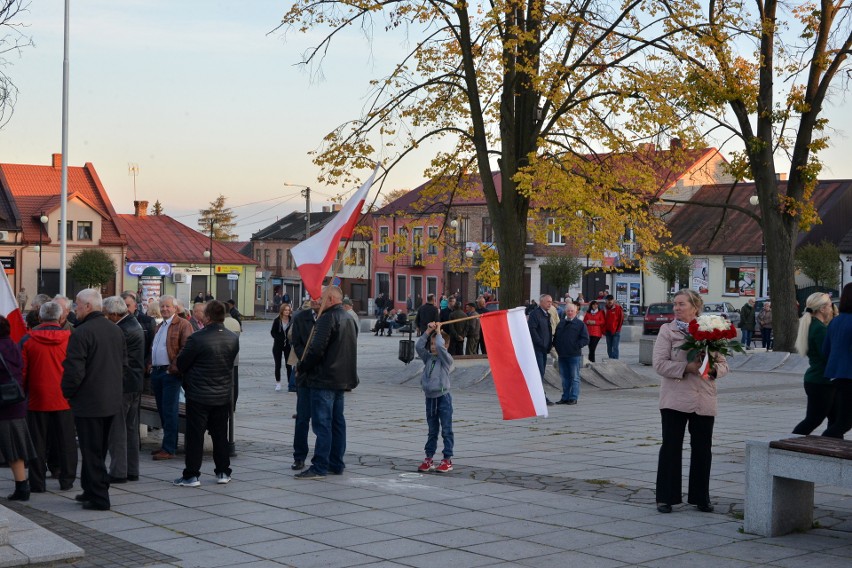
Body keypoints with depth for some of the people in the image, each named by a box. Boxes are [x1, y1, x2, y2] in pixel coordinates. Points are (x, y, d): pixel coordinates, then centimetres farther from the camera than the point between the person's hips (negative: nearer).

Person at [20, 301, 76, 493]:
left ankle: (37, 483, 8)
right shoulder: (70, 338, -4)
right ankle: (67, 480, 13)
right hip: (64, 400, 0)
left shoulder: (28, 339, -4)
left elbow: (22, 371, 0)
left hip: (37, 399, 0)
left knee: (38, 443, 7)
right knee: (65, 441, 9)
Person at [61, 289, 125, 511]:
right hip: (112, 400, 8)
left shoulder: (82, 333, -18)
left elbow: (74, 370, -20)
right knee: (98, 449, 18)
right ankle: (91, 490, 27)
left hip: (88, 402, -8)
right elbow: (123, 362, 15)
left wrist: (68, 392, -4)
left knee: (91, 451, 0)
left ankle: (99, 498, 1)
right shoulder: (116, 330, 8)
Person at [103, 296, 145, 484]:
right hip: (136, 384, 10)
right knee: (132, 428, 14)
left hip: (122, 385, -10)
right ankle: (132, 471, 19)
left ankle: (118, 472, -2)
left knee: (117, 430, -4)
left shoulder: (122, 330, -19)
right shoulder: (135, 325, 12)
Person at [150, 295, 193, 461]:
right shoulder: (160, 326, 21)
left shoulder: (183, 325, -8)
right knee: (162, 411, 11)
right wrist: (151, 365, 14)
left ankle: (169, 449, -7)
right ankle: (169, 445, 19)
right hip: (156, 372, 9)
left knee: (169, 411, -8)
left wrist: (174, 368, -19)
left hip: (170, 373, -9)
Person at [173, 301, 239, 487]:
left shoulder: (197, 338, -18)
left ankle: (191, 475, 5)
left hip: (198, 396, -5)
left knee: (195, 436, 3)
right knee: (220, 434, 14)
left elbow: (181, 363, -8)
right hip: (223, 395, 5)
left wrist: (188, 377, 12)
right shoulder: (233, 339, -2)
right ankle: (223, 472, 18)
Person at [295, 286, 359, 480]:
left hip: (324, 379, -9)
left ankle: (319, 467, -9)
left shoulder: (328, 318, -14)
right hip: (342, 379, 9)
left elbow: (317, 348, -21)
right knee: (337, 422, 13)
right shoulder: (349, 319, 16)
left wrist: (302, 367, -7)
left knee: (322, 423, -8)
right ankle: (336, 464, 18)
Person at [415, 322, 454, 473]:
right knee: (432, 431, 13)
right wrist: (428, 331, -5)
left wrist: (438, 331, -12)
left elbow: (440, 347, -24)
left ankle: (448, 460, 3)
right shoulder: (428, 358, 9)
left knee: (446, 431, 0)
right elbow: (419, 346, -3)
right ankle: (429, 459, 16)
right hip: (430, 398, 6)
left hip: (443, 397, -6)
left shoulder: (446, 359, -7)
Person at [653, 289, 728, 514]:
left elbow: (723, 364, 10)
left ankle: (701, 498, 20)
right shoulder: (667, 331, 1)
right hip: (675, 400, -3)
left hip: (704, 402, 3)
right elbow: (660, 364, -8)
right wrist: (688, 367, -18)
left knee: (702, 449, 8)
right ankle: (666, 497, 8)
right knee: (671, 447, 0)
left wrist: (713, 369, -12)